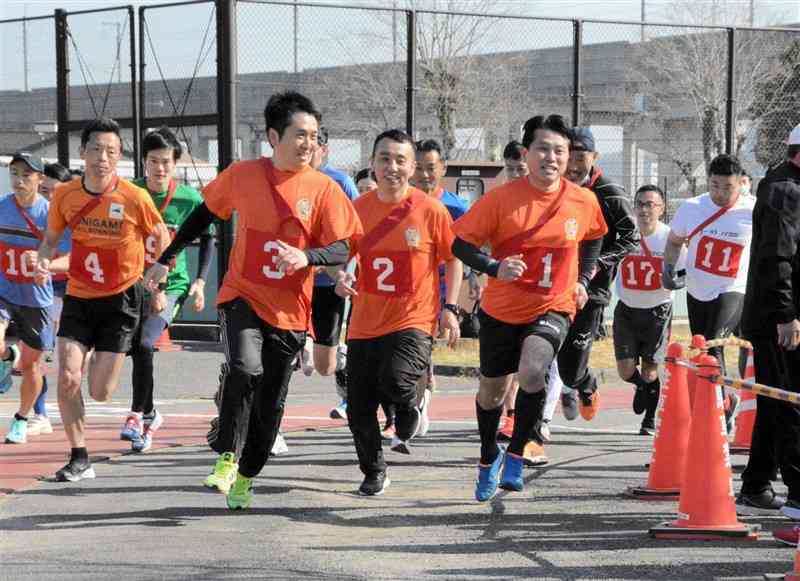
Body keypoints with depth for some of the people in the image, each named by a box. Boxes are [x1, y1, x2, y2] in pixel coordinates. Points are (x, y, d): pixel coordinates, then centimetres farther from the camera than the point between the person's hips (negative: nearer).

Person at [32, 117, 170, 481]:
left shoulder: (135, 198, -15)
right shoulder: (65, 195, -6)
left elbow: (161, 236, 2)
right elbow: (51, 238, 10)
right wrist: (44, 259, -11)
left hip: (121, 299, -2)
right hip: (78, 297, 2)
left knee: (100, 393, -2)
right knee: (67, 378, -12)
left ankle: (106, 362, 36)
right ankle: (79, 460, 2)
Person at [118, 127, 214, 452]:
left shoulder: (189, 199, -7)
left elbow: (207, 239, 7)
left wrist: (200, 282, -1)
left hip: (171, 285, -3)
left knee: (145, 343, -21)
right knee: (135, 348, 2)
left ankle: (139, 413, -8)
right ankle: (149, 414, 23)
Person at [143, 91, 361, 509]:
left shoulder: (324, 189, -6)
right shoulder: (242, 175, -3)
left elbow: (342, 250, -8)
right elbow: (205, 214, 12)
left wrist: (306, 256, -29)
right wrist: (165, 260, 16)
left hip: (289, 311, 1)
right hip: (242, 297, -1)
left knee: (270, 403, 7)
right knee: (245, 369, -28)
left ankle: (245, 477, 28)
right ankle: (227, 459, -14)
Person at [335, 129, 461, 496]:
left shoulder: (430, 210, -6)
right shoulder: (358, 208, 2)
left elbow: (452, 259, 3)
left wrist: (450, 308, -4)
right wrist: (342, 278, -6)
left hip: (413, 319, -4)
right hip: (365, 323, 4)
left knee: (395, 379, -29)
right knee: (358, 410, 4)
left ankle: (410, 409, 8)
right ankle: (373, 474, 28)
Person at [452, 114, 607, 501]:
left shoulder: (583, 201, -8)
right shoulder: (502, 198, -16)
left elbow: (593, 238, 15)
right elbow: (461, 244, -12)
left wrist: (582, 280, 4)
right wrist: (494, 268, -27)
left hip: (552, 308, 0)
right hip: (501, 310, 1)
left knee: (532, 371, -28)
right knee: (491, 390, 15)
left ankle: (515, 456, -8)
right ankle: (488, 459, 44)